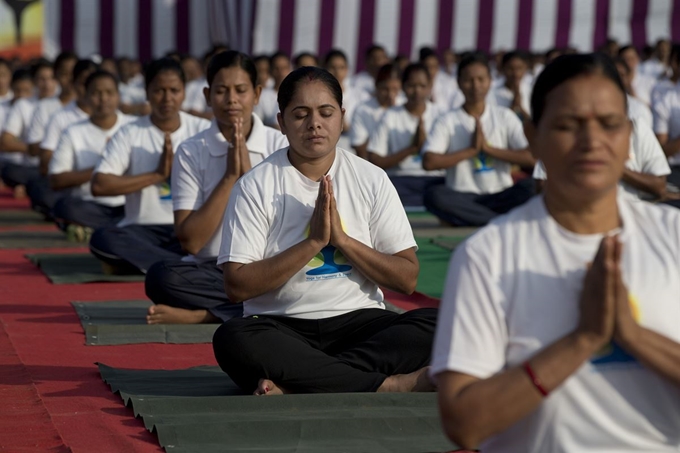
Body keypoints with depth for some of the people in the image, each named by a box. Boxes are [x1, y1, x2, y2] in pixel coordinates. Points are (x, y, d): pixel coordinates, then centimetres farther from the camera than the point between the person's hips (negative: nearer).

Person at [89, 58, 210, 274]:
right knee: (102, 238, -33)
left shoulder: (203, 129, 6)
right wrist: (156, 175, -11)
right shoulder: (130, 134, 3)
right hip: (144, 230, 0)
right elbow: (99, 186, -9)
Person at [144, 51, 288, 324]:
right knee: (161, 277, -31)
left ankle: (202, 314, -20)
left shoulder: (279, 146, 1)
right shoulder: (191, 152, 0)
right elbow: (189, 241, -7)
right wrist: (229, 176, -11)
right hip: (213, 272, -1)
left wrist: (248, 173, -13)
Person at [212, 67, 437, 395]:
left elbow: (407, 279, 1)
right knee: (233, 338, -35)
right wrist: (313, 241, -15)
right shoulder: (255, 186, -2)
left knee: (436, 325, -26)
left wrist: (342, 239, -12)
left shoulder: (372, 180, 5)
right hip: (281, 327, -2)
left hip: (359, 320, 2)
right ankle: (391, 386, -29)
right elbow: (236, 286, -10)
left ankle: (292, 385, -29)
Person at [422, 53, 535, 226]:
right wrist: (472, 150, -9)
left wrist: (488, 148, -9)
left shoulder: (505, 117, 7)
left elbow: (531, 157, -4)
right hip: (462, 198, 0)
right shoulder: (447, 121, 3)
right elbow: (429, 162, -11)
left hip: (500, 198, 0)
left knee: (530, 187, -30)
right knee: (434, 195, -34)